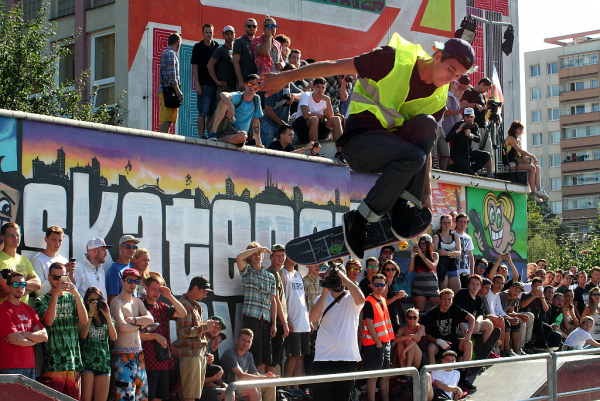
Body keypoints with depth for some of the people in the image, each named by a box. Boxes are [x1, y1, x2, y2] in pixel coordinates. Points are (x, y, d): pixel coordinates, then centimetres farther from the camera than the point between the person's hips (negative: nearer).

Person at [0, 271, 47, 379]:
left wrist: (23, 334, -8)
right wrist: (35, 339, 3)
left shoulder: (29, 310, 17)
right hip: (11, 368, -7)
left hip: (30, 366, 7)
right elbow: (16, 340, -14)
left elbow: (44, 336, 7)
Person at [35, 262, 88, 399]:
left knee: (74, 397, 2)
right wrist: (55, 295, -16)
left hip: (73, 361, 3)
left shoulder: (72, 298, 14)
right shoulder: (42, 300, 7)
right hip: (52, 363, -3)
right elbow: (48, 321, -11)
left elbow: (84, 321, -2)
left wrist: (76, 294, -12)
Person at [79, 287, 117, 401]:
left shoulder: (105, 318, 18)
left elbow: (114, 337, 3)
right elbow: (83, 335, -11)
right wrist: (90, 314, -8)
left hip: (104, 361, 4)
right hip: (87, 361, -4)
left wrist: (108, 316, -3)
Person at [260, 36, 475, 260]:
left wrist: (426, 191, 7)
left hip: (391, 143, 6)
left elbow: (426, 145, 13)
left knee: (426, 123, -25)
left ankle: (402, 208, -19)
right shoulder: (396, 60, -13)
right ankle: (359, 221, -22)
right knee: (412, 157, -33)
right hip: (358, 141, -5)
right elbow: (335, 67, -9)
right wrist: (286, 77, -7)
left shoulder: (438, 97, 4)